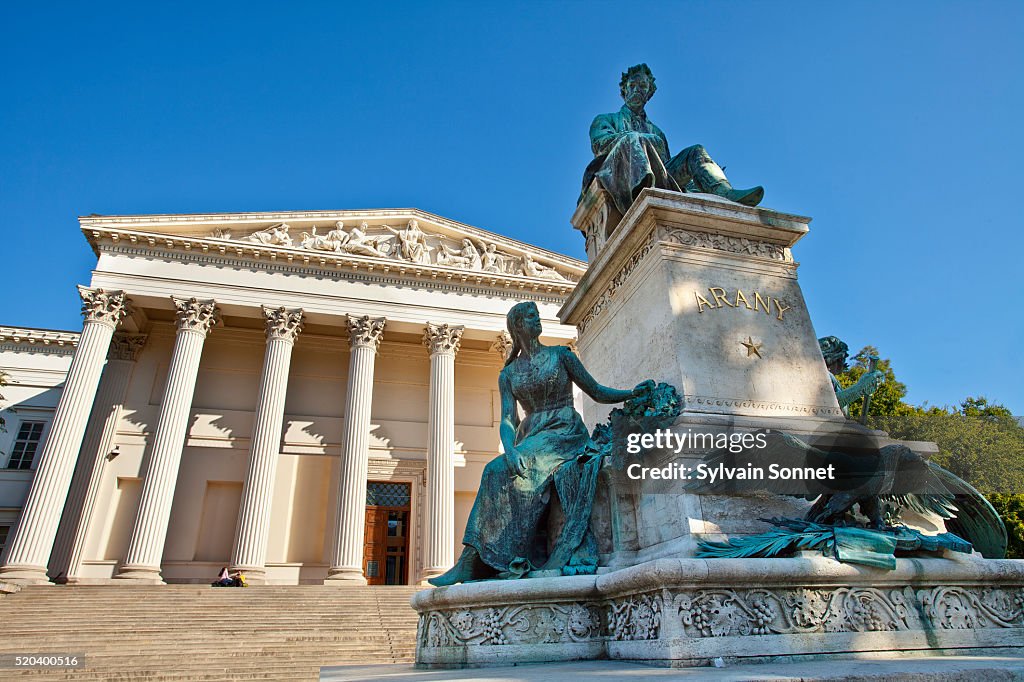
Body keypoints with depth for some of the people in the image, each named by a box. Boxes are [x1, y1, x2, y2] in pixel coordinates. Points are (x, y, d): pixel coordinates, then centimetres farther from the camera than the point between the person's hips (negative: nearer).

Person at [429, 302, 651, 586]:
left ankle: (472, 561, -25)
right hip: (530, 440, 4)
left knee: (499, 470, -27)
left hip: (566, 433, -4)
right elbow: (507, 420, 3)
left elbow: (597, 392, 12)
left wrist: (633, 393, -3)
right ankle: (471, 563, -25)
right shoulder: (507, 374, 15)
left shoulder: (560, 355, 10)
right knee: (496, 472, -26)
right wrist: (510, 449, -18)